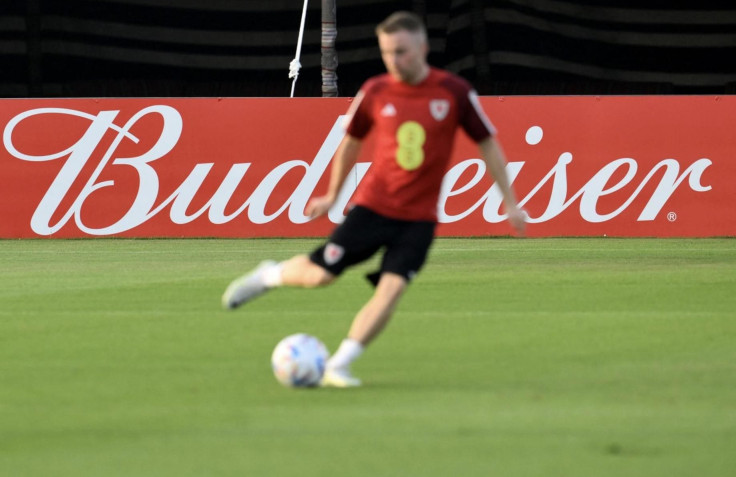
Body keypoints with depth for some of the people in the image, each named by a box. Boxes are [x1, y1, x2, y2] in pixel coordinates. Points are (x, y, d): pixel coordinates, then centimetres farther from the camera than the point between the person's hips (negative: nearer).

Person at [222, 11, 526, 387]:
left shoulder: (454, 91, -7)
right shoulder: (375, 92, -4)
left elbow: (487, 143, 2)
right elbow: (351, 141, 13)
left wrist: (510, 201, 4)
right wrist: (332, 195, 22)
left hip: (419, 217, 0)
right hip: (372, 206, 0)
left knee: (391, 290, -15)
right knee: (320, 274, -8)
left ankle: (338, 366, -5)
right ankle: (270, 275, 25)